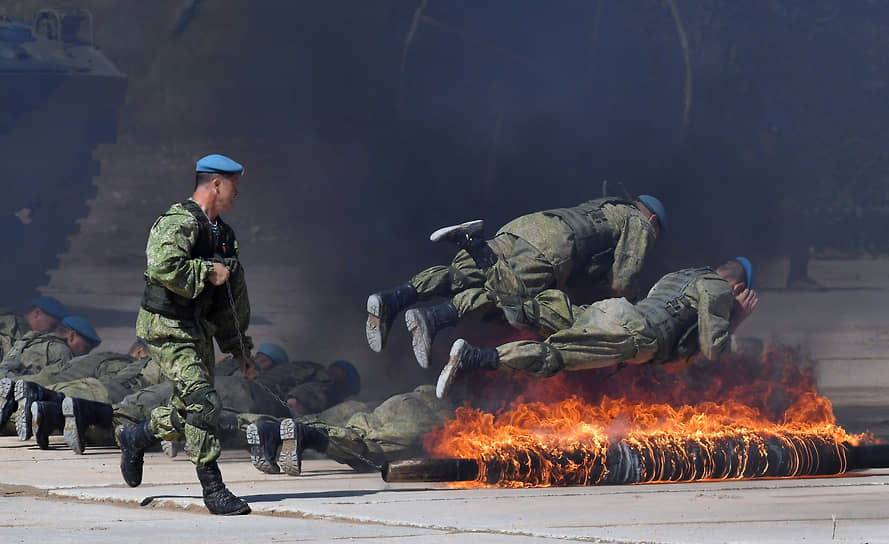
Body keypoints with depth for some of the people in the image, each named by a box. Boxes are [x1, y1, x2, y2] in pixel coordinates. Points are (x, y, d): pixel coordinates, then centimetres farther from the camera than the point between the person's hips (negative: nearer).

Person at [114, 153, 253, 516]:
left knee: (188, 412, 13)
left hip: (200, 330, 9)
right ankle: (213, 489, -11)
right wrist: (208, 273, -20)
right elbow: (164, 267, -32)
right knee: (203, 404, -15)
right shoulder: (179, 222, -14)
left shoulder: (223, 233, 15)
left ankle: (135, 437, 39)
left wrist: (240, 346, 22)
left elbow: (235, 295, 22)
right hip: (168, 329, -9)